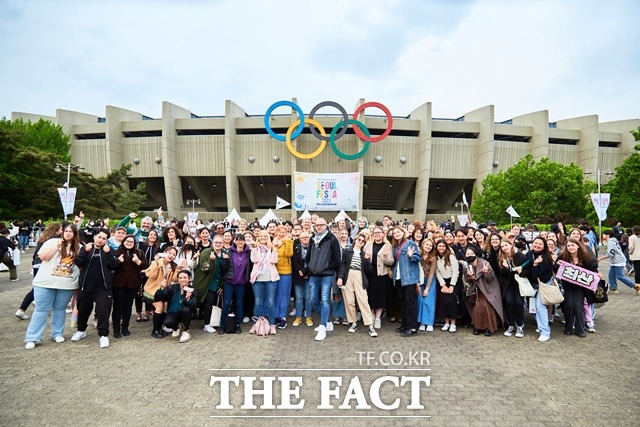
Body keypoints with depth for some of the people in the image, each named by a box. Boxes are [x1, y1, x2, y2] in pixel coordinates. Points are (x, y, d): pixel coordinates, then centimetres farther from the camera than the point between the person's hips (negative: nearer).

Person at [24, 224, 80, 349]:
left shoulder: (78, 247, 8)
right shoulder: (52, 241, 1)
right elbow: (43, 257, -9)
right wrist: (57, 246, -14)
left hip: (67, 284, 2)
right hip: (46, 282, -2)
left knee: (60, 308, 11)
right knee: (41, 309, 2)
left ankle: (57, 333, 21)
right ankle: (32, 338, 7)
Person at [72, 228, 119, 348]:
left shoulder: (109, 250, 3)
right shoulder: (85, 248, 5)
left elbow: (114, 265, -10)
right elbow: (78, 262, -8)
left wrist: (108, 253, -20)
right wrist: (86, 251, -21)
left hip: (103, 287, -2)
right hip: (85, 286, 2)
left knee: (103, 311, -5)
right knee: (83, 310, 17)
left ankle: (103, 335, 3)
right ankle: (81, 330, 37)